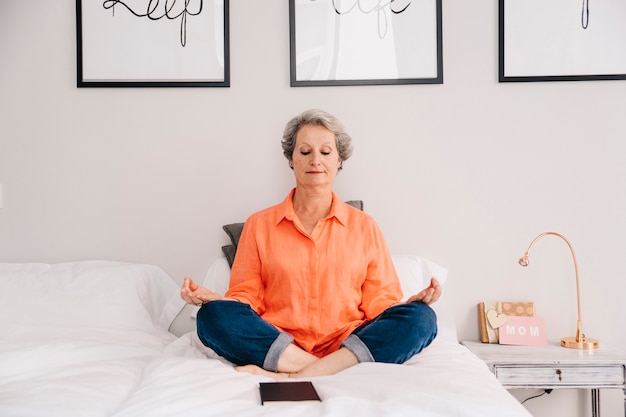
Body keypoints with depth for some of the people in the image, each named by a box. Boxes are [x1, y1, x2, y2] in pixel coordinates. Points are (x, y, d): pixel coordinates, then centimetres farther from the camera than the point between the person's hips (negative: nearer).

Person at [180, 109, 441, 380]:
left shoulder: (363, 226, 13)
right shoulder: (259, 225, 13)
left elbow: (378, 302, 9)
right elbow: (247, 298, 10)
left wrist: (414, 302, -11)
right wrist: (209, 297, -10)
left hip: (347, 348, 1)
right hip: (276, 350, 0)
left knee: (421, 318, -25)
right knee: (212, 316, -25)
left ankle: (289, 380, -27)